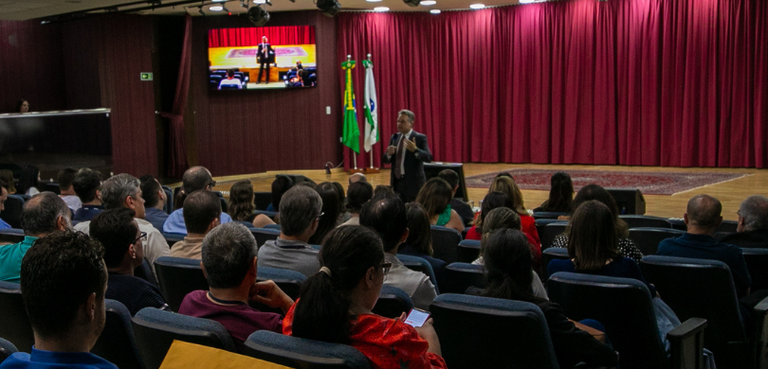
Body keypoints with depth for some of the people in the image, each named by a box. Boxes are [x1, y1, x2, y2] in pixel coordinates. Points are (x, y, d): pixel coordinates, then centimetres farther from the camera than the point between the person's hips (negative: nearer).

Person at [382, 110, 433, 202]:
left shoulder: (420, 138, -4)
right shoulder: (394, 137, 12)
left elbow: (428, 157, -16)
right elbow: (385, 160, 12)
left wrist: (415, 150, -33)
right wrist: (388, 154, -11)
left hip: (413, 183, -5)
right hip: (396, 182, 5)